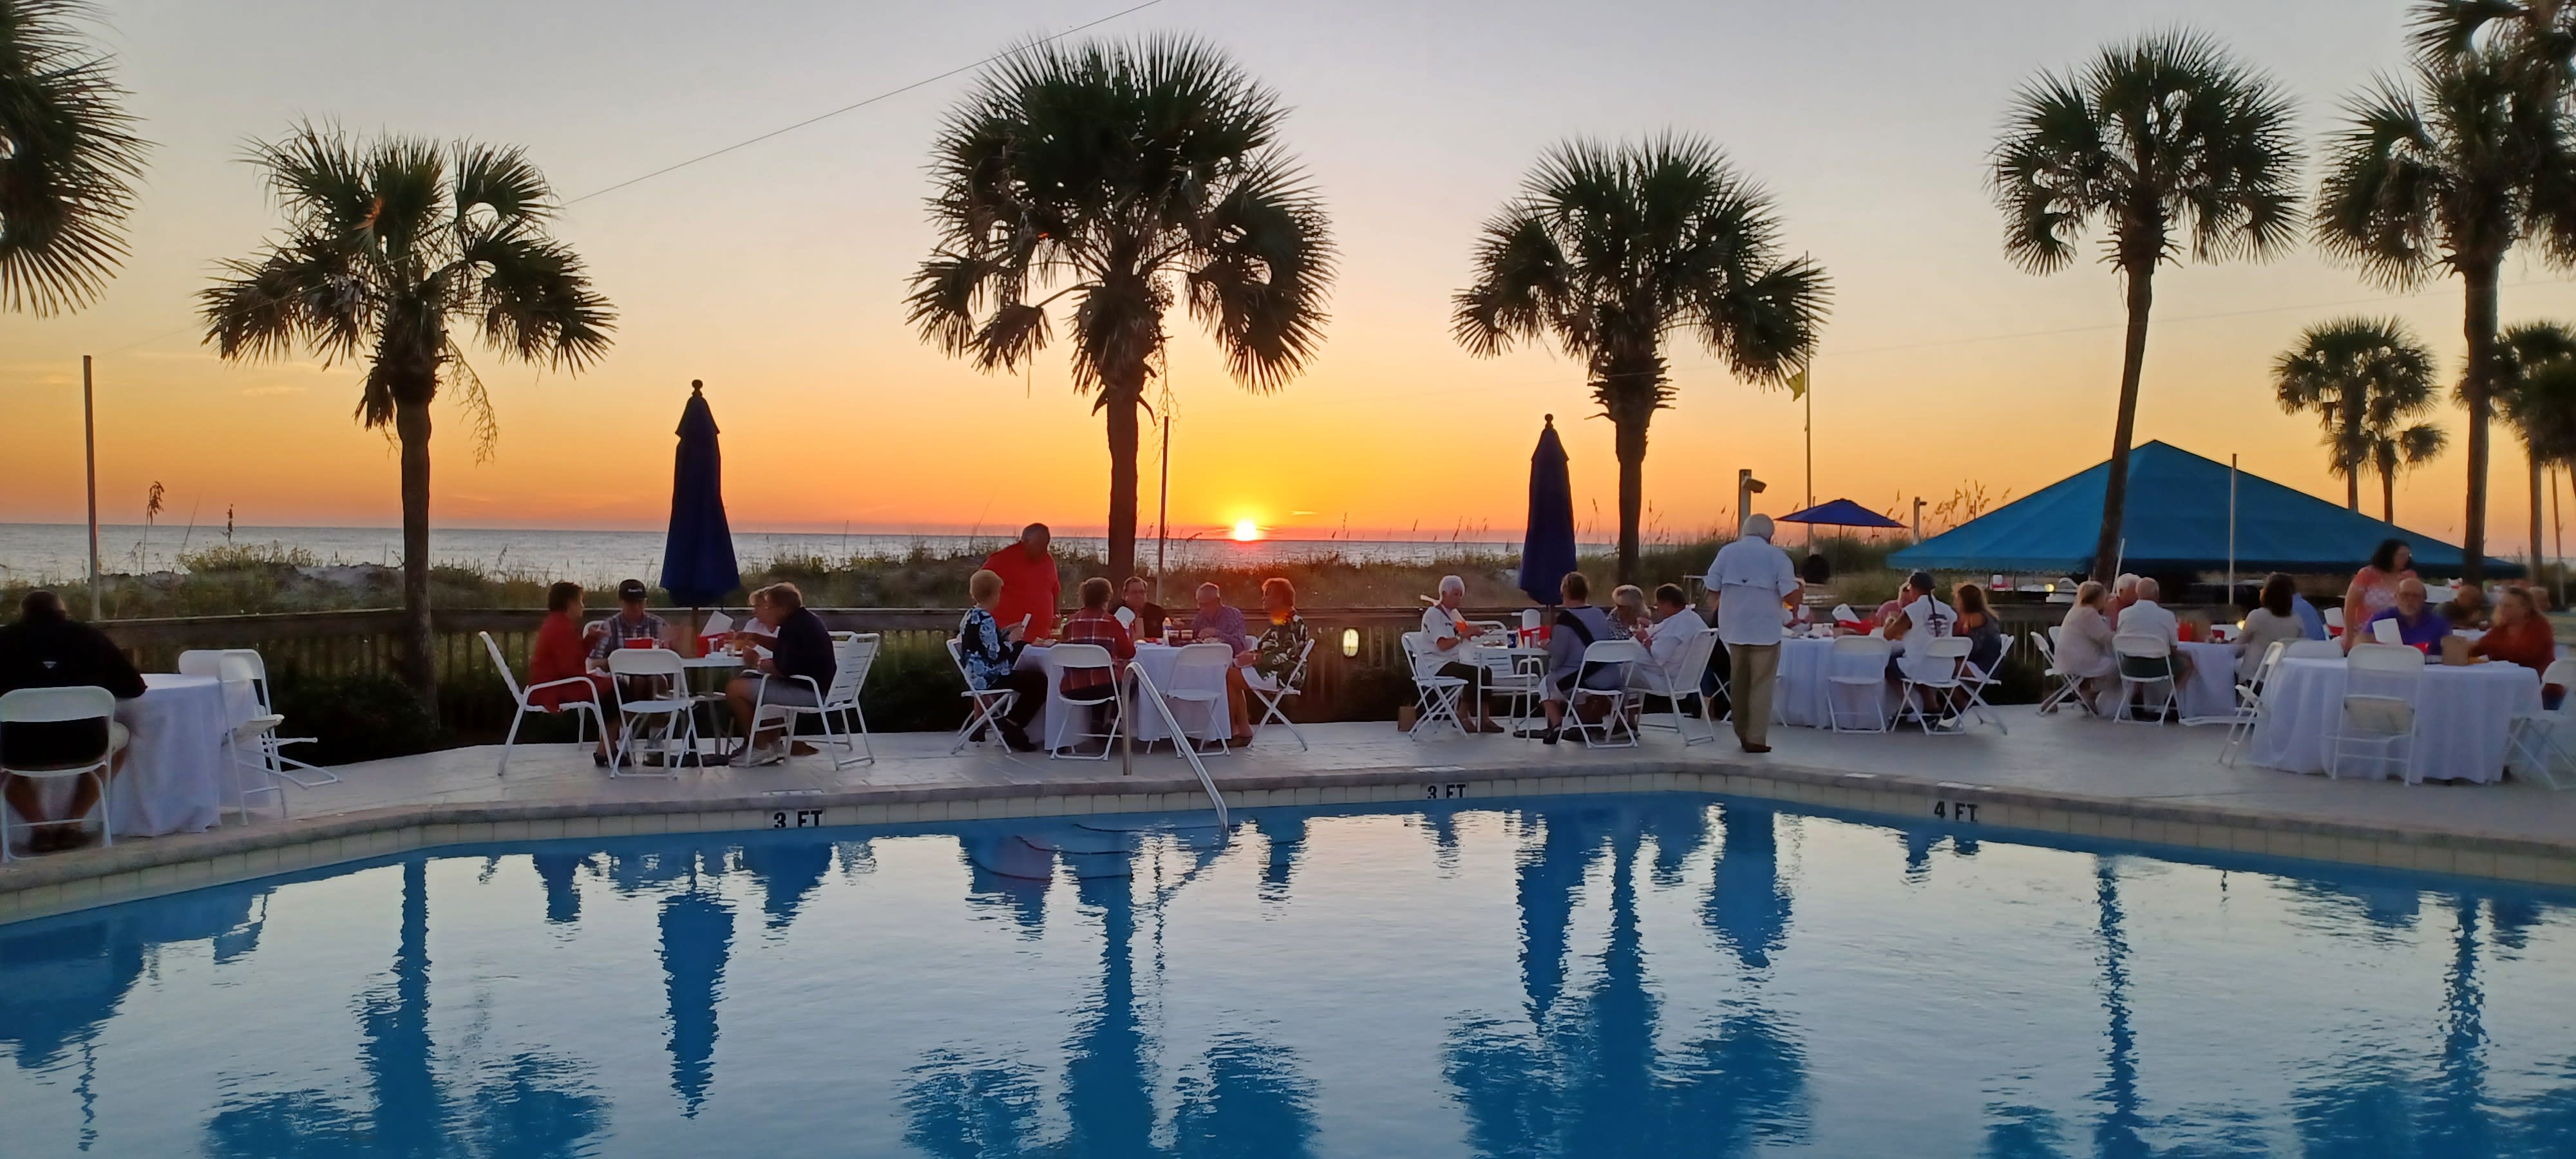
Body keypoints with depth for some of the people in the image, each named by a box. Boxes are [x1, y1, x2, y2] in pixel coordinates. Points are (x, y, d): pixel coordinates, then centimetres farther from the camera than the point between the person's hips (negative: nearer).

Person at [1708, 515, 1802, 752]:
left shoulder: (1727, 552, 2)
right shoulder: (1777, 556, -5)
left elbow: (1712, 589, 2)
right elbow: (1791, 597, -10)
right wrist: (1801, 588, 12)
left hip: (1733, 628, 3)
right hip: (1765, 630, -3)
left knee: (1739, 682, 16)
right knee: (1761, 684, 2)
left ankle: (1742, 733, 25)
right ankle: (1756, 738, 0)